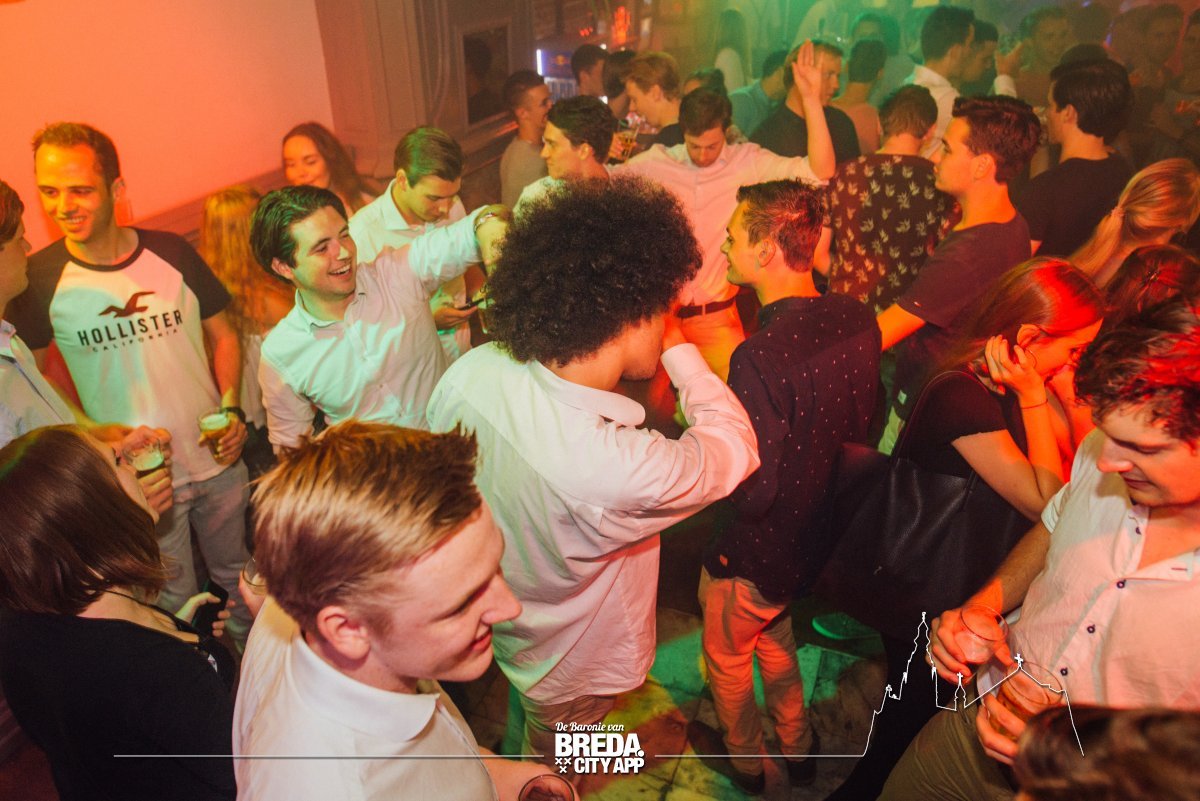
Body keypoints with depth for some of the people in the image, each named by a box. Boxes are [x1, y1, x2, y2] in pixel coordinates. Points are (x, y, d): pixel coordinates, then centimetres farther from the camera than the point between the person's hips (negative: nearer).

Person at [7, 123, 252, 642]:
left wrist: (232, 409, -8)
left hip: (219, 461, 2)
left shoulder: (170, 252, -6)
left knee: (238, 574, 22)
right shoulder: (40, 279, -11)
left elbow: (223, 335, 6)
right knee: (174, 602, 14)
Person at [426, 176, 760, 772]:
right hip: (568, 668, -5)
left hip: (486, 616, 6)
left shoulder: (469, 372, -26)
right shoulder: (624, 470, -46)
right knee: (553, 767, 31)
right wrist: (679, 348, -15)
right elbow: (735, 446, -25)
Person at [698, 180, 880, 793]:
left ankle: (746, 764, 49)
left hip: (758, 553, -7)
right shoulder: (858, 319, -11)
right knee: (774, 635, 33)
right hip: (822, 536, 7)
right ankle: (798, 751, 53)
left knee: (726, 656, 23)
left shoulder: (761, 356, -36)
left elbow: (751, 492, -30)